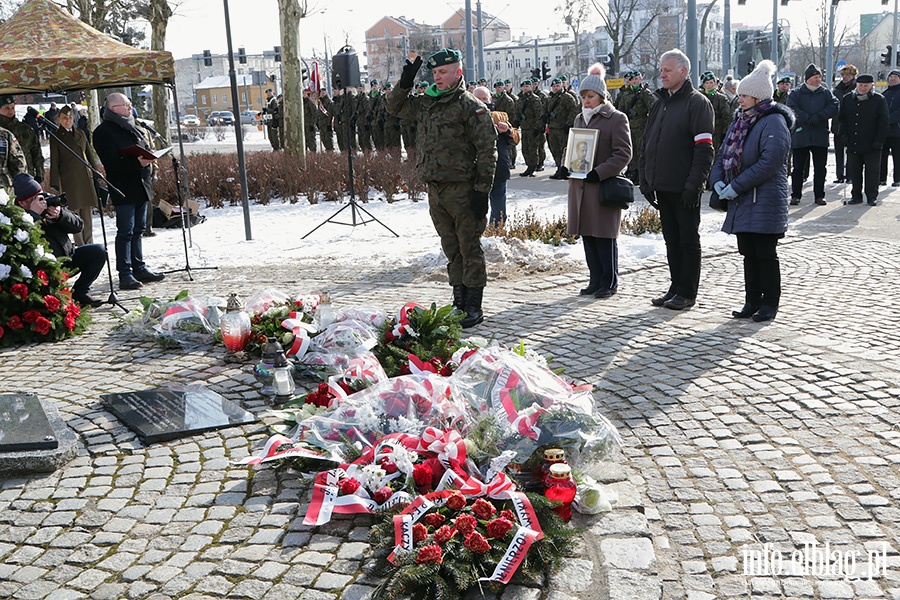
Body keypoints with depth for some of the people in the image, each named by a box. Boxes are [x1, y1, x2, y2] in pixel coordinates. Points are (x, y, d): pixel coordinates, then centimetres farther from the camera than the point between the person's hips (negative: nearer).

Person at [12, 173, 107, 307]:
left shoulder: (50, 201, 3)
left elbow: (78, 225, 3)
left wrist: (60, 214, -15)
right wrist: (34, 214, -28)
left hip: (67, 257, 7)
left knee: (99, 251, -7)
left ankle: (80, 292, 4)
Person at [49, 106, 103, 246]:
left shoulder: (80, 134, 14)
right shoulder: (56, 137, 1)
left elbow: (90, 155, 19)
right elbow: (54, 163, -1)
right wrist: (55, 185, -6)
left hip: (86, 178, 4)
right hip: (69, 181, -4)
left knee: (88, 214, 6)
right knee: (75, 214, -5)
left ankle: (89, 244, 12)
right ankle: (80, 246, -2)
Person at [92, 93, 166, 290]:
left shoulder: (133, 127, 18)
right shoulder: (104, 132, -9)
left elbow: (145, 150, 29)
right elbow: (111, 162, -18)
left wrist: (149, 159, 11)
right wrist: (137, 163, -27)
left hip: (141, 185, 8)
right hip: (124, 188, -8)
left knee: (138, 229, 14)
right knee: (125, 231, -7)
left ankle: (139, 268, 22)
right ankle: (125, 273, -3)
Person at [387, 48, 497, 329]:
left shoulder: (470, 106, -7)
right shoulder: (425, 104, 13)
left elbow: (487, 150, -11)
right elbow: (395, 106, 27)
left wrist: (482, 189, -15)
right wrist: (406, 81, 9)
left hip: (462, 190, -7)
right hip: (435, 190, 7)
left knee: (470, 248, -1)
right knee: (452, 250, 13)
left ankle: (474, 307, 5)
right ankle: (459, 302, 22)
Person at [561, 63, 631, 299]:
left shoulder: (616, 119, -5)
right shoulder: (579, 119, 16)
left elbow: (623, 154, -11)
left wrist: (598, 173, -20)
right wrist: (565, 167, 2)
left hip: (604, 187, -6)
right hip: (579, 187, 6)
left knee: (604, 237, -2)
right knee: (587, 235, 9)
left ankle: (609, 282, 9)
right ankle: (595, 279, 20)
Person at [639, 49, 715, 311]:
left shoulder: (697, 103, -7)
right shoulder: (661, 103, 16)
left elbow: (704, 149, -14)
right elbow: (647, 144, 19)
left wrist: (694, 185, -19)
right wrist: (645, 179, 11)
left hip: (685, 188, -7)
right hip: (662, 186, 7)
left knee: (688, 240, 2)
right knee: (672, 240, 13)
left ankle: (687, 292, 8)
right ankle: (676, 287, 22)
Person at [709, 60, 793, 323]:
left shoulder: (774, 122, -11)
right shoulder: (741, 120, 15)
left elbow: (770, 163, -21)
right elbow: (723, 154, 15)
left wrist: (736, 186, -20)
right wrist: (717, 180, -5)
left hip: (765, 201, -8)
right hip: (742, 202, 8)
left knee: (765, 253, -1)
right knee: (748, 253, 12)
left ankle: (770, 303, 9)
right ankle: (752, 301, 20)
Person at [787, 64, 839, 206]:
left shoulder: (826, 92, 9)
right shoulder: (796, 93, 3)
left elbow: (835, 107, -3)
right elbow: (792, 109, -11)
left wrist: (818, 117, -17)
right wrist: (808, 119, -19)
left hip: (820, 137, 2)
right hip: (800, 136, -2)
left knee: (820, 168, 6)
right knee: (798, 168, 3)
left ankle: (819, 195, 13)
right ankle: (795, 195, 11)